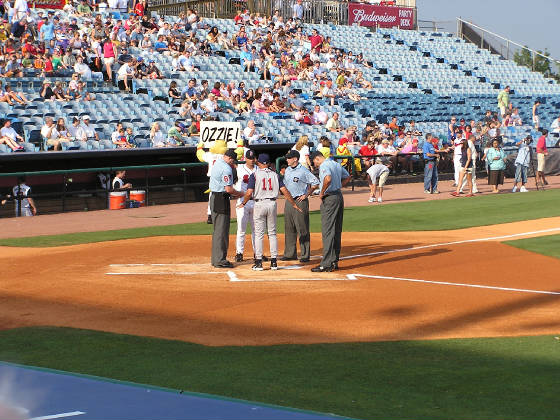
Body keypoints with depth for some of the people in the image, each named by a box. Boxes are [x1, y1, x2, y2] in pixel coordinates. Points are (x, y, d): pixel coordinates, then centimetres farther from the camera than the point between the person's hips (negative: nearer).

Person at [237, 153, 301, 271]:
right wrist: (294, 204, 6)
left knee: (259, 234, 1)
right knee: (272, 233, 10)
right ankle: (274, 262, 9)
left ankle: (259, 262, 0)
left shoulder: (255, 175, -4)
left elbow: (249, 193, -12)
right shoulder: (274, 175, 5)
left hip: (259, 204, -3)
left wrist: (243, 204, 4)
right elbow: (284, 190, 0)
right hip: (272, 204, 3)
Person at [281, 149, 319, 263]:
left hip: (300, 202, -8)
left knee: (302, 230, -5)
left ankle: (305, 255, -1)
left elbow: (315, 183, -11)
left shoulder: (303, 171, -10)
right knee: (289, 229, 10)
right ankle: (290, 253, 18)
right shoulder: (287, 170, 13)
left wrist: (306, 195, -11)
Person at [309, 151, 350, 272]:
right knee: (337, 231, 13)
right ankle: (334, 261, 17)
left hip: (329, 198, -9)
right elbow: (347, 177, 28)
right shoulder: (336, 164, 16)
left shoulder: (324, 166, -13)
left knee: (327, 231, -9)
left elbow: (328, 179, -31)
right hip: (339, 196, 9)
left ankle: (327, 264, -11)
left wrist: (322, 192, -18)